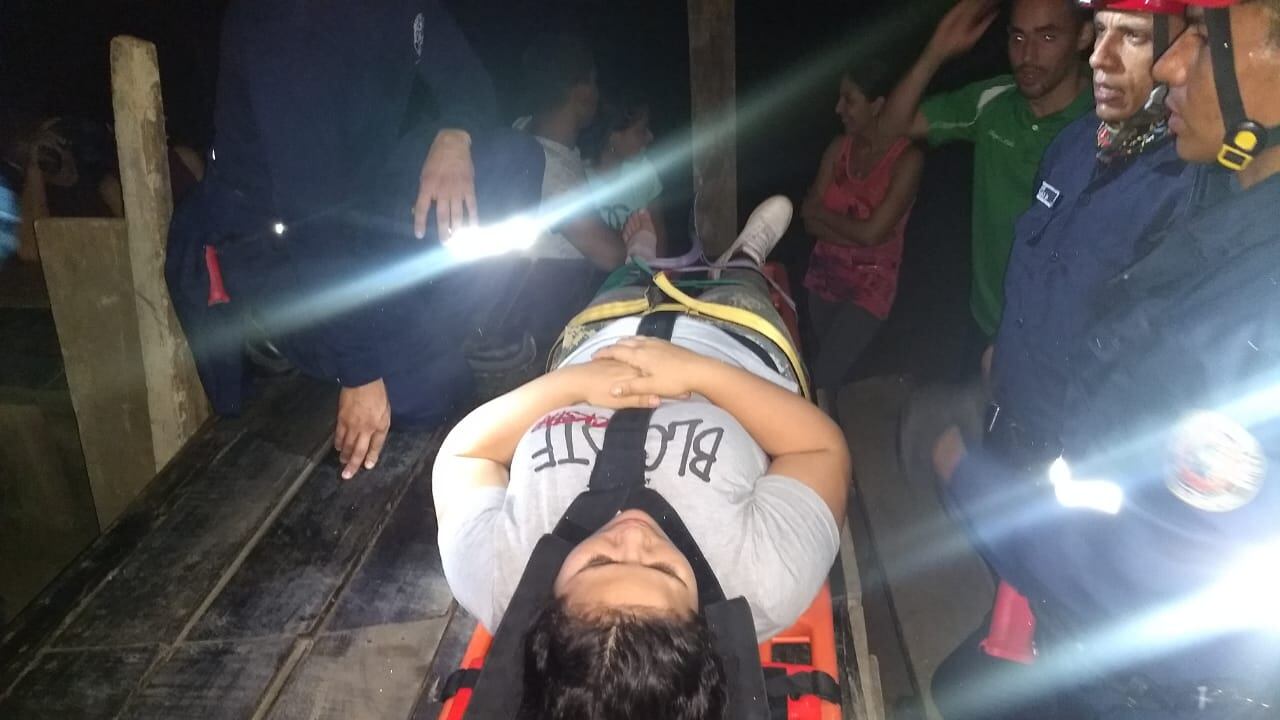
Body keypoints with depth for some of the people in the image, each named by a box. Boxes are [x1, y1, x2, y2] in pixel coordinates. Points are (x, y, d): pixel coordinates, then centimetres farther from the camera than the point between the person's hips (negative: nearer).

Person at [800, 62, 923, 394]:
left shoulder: (907, 158, -17)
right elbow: (810, 222, -4)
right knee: (832, 371, 16)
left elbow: (871, 232, -22)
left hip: (870, 283, -5)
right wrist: (855, 230, -18)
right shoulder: (839, 147, -2)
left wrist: (821, 211, -9)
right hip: (826, 274, 5)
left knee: (823, 379, -10)